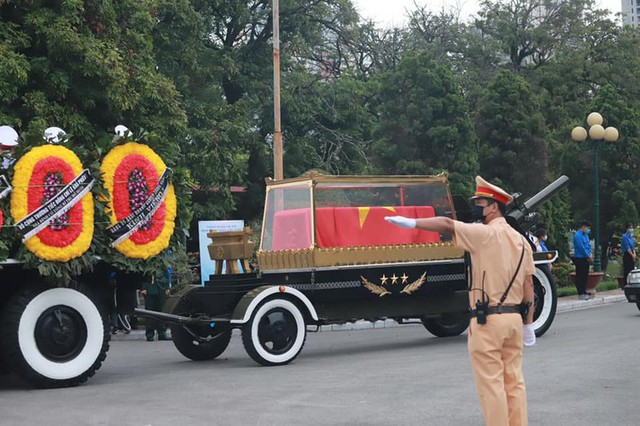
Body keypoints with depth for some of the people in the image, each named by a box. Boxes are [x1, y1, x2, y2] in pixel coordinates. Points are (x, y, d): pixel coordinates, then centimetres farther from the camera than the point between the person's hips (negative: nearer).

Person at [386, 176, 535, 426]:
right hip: (514, 318, 7)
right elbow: (528, 285, 12)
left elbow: (447, 224, -20)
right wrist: (529, 324, 15)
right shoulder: (521, 240, 11)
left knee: (491, 385, -2)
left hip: (487, 321, -7)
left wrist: (412, 223, -16)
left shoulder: (485, 234, -10)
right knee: (514, 382, 12)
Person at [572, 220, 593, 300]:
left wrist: (590, 254, -4)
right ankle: (581, 294, -2)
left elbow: (588, 245, 13)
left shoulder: (585, 235, 12)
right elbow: (581, 248, -19)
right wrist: (588, 256, -12)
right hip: (579, 258, -9)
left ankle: (584, 292, 19)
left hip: (586, 258, 9)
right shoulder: (578, 235, -16)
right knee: (580, 277, -4)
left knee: (585, 276, 12)